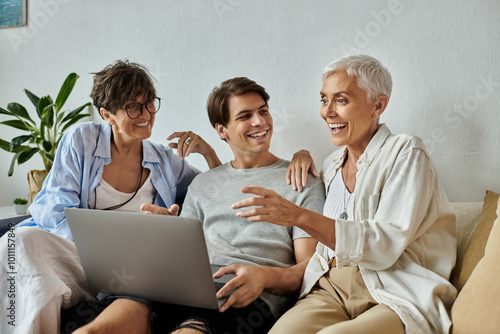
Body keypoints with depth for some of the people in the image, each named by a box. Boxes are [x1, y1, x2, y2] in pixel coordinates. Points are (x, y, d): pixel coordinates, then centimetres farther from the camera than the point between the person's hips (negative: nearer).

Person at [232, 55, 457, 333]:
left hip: (396, 295, -4)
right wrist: (305, 157, 19)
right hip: (331, 288, 5)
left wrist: (300, 216, -24)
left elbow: (385, 244, -15)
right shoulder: (331, 165, 18)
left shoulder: (406, 154, -2)